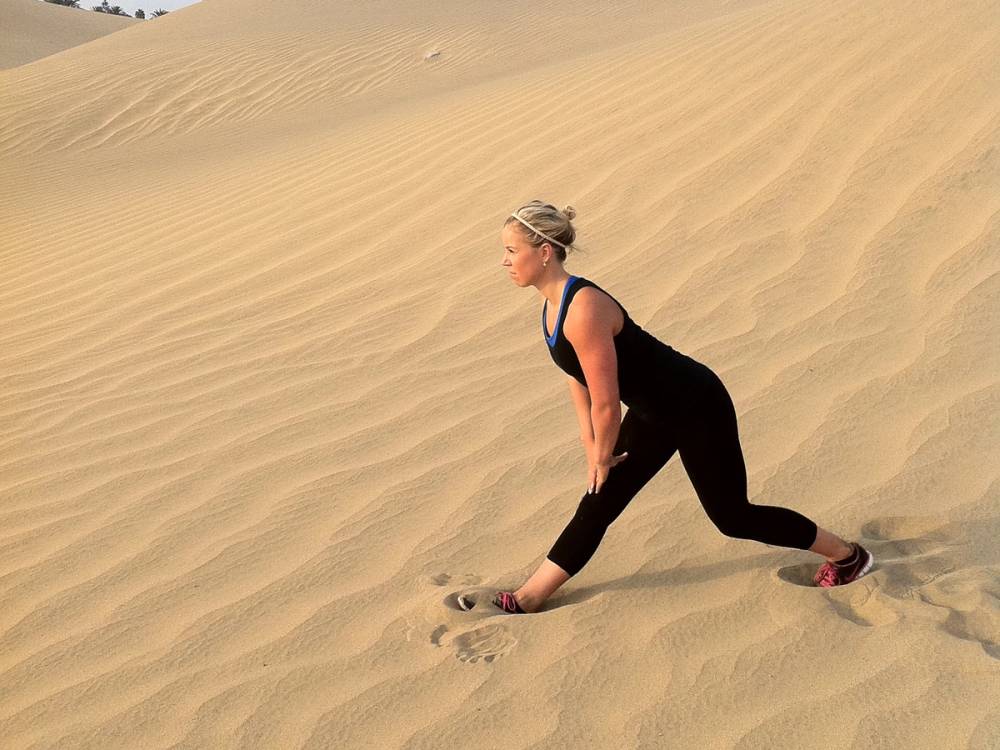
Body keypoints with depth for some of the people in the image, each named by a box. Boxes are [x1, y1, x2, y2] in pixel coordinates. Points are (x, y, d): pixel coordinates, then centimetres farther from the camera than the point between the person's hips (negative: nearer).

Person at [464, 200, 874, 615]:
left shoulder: (583, 310, -32)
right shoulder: (553, 304, -2)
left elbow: (606, 404, -27)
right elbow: (578, 380, 10)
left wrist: (602, 460, -9)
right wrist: (593, 453, 9)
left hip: (697, 407, -9)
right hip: (654, 412, 9)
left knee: (732, 516, 8)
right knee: (597, 506, 11)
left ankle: (847, 554, 29)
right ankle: (527, 599, 20)